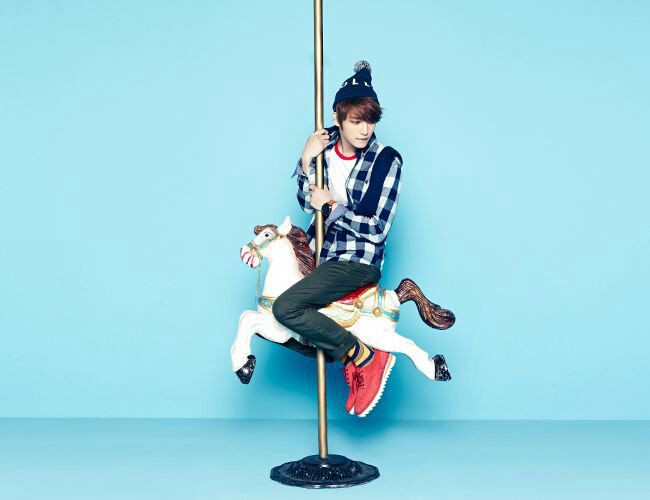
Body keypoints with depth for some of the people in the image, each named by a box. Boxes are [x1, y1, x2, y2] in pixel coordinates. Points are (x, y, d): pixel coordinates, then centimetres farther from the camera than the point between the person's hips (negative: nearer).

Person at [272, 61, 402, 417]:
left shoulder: (386, 160, -14)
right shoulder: (325, 145, 1)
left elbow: (377, 227, -17)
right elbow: (307, 202, 3)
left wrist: (332, 205, -13)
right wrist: (306, 161, -11)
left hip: (360, 260, -8)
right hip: (320, 250, 8)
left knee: (285, 308, -24)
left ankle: (369, 359, -12)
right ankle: (347, 362, 13)